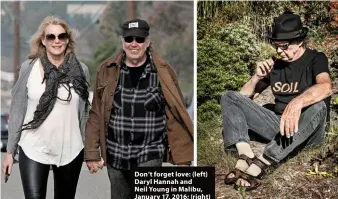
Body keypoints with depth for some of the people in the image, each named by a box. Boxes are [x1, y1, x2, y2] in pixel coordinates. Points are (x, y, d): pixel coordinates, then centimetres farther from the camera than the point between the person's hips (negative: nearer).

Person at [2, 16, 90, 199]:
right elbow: (17, 111, 1)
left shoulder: (80, 70, 0)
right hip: (33, 150, -1)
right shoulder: (29, 67, -3)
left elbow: (84, 113, 8)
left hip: (70, 151, 2)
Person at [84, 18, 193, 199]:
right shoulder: (107, 70, 1)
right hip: (115, 155, 3)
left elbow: (174, 118, -5)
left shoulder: (163, 73, -5)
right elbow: (96, 115, 3)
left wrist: (182, 159, -6)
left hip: (149, 156, -3)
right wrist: (92, 153, 1)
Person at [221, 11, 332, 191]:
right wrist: (257, 77, -9)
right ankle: (246, 157, -31)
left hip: (306, 131, -5)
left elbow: (326, 87, -30)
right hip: (278, 125, 5)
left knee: (318, 107, -39)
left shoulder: (315, 59, -6)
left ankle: (259, 165, -44)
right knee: (230, 97, -6)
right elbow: (244, 96, 12)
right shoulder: (275, 64, 9)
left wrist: (296, 103, -48)